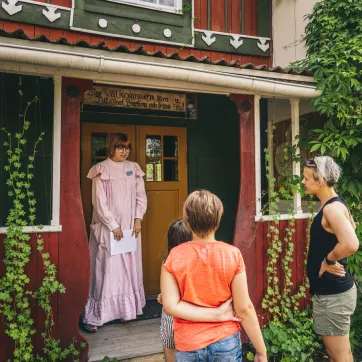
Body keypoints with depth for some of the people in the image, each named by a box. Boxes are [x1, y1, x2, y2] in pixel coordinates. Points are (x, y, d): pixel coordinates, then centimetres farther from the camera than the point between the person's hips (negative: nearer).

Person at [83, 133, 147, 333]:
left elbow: (141, 195, 10)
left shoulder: (134, 168, 9)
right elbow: (99, 201, -10)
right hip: (108, 227, -5)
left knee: (130, 268, 10)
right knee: (107, 269, -4)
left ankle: (128, 308, 22)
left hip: (131, 226, 5)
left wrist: (138, 218, -2)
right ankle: (94, 316, 6)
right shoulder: (102, 170, -5)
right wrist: (114, 226, -12)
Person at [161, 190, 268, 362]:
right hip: (225, 341, 0)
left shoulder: (175, 256, -11)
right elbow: (244, 308, -12)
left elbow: (170, 306, -14)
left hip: (188, 345, 0)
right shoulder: (232, 254, -14)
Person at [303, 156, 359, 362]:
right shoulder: (336, 204, 8)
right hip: (333, 289, 10)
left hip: (333, 293, -10)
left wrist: (329, 260, -20)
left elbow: (351, 244, -37)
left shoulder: (332, 208, -22)